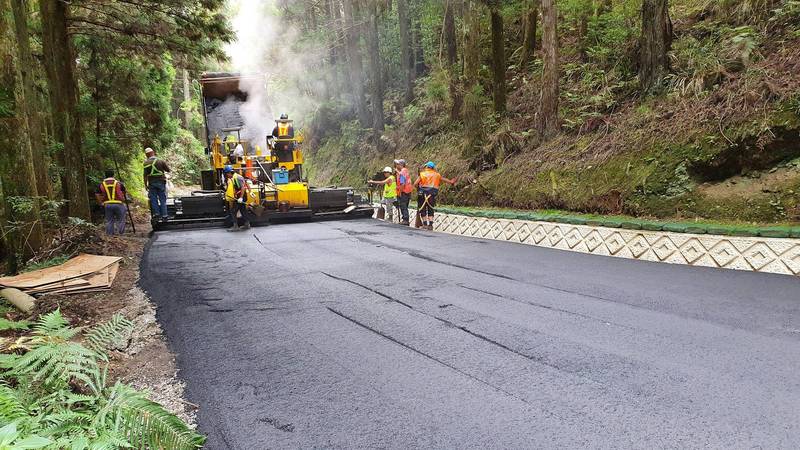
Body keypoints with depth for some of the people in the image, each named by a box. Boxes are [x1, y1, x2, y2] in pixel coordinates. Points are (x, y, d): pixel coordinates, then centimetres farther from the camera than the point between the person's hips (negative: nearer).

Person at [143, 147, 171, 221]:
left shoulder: (146, 163, -2)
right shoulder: (161, 161, -1)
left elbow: (145, 175, -5)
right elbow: (168, 170, 3)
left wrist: (145, 184, 2)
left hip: (152, 183, 0)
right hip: (161, 182, 1)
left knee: (153, 199, 7)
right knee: (163, 199, 4)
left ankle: (156, 214, 1)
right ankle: (164, 216, 3)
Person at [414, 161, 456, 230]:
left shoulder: (422, 174, 2)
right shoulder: (437, 175, 10)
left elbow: (415, 184, -5)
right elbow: (444, 179, 25)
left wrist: (418, 187, 14)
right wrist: (451, 182, 42)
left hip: (423, 193, -2)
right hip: (433, 194, 2)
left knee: (422, 209, 8)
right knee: (430, 209, 13)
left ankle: (425, 224, 5)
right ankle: (430, 224, 7)